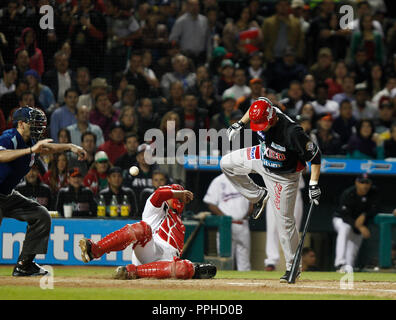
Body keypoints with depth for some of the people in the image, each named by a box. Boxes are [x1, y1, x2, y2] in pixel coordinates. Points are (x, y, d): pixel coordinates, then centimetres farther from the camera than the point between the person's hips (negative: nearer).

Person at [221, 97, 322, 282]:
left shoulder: (292, 133, -41)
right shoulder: (262, 112, -23)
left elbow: (315, 155, -32)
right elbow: (261, 101, 4)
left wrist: (314, 184, -34)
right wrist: (239, 124, 5)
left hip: (284, 175, -7)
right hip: (262, 158, 7)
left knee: (284, 220, -2)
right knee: (226, 163, 15)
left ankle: (293, 265, 11)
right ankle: (259, 196, 24)